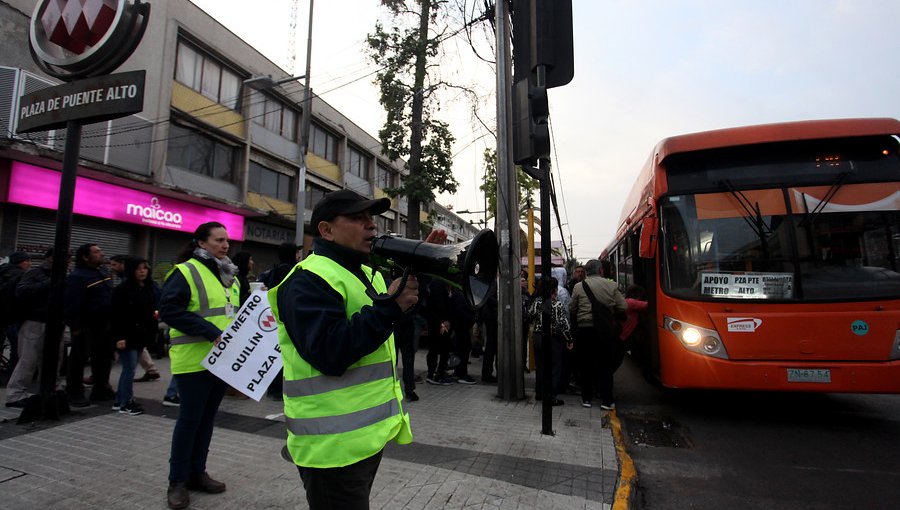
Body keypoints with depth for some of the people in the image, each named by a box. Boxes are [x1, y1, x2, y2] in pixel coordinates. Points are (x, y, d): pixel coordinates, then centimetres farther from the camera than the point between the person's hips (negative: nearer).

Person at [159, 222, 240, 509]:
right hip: (195, 360, -7)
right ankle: (177, 481, 18)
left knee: (207, 418, 15)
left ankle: (197, 473, 29)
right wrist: (211, 332, -25)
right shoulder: (186, 272, -11)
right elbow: (169, 309, -20)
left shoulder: (230, 275, 14)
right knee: (189, 419, 2)